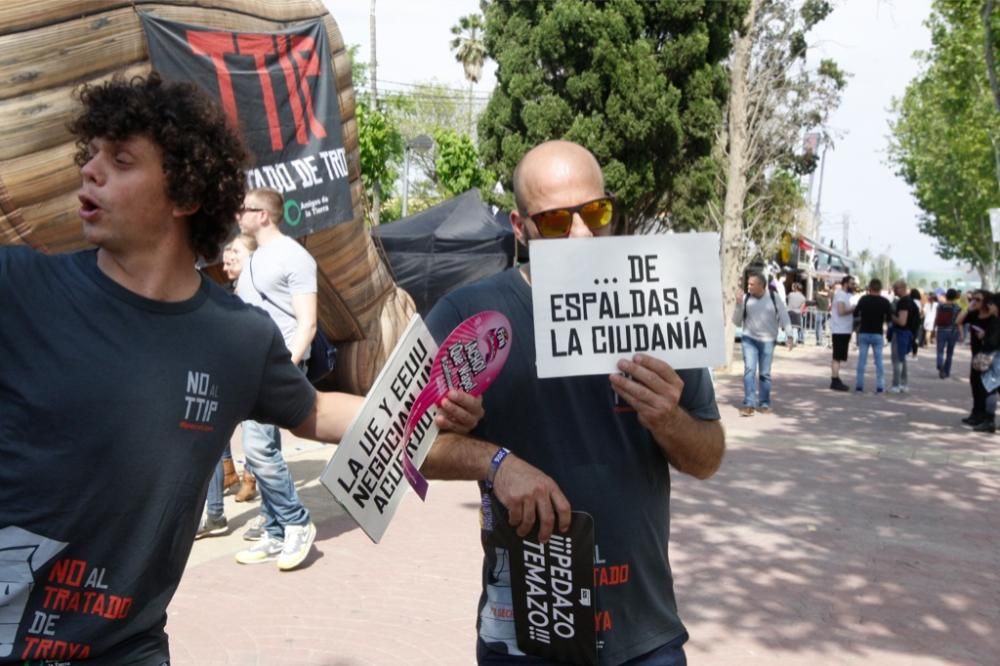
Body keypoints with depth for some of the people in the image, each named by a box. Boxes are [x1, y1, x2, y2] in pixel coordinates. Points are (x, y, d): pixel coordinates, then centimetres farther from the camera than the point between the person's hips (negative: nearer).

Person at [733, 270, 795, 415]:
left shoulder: (774, 298, -2)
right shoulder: (745, 298, -1)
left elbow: (784, 318, 0)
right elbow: (736, 321, 3)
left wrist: (789, 336, -9)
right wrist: (738, 305, -10)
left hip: (768, 341, 0)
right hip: (749, 339, 0)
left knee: (765, 373, 6)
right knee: (749, 369, -12)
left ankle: (764, 403, 19)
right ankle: (749, 404, -13)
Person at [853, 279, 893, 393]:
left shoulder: (863, 299, -3)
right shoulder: (885, 302, -6)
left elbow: (856, 313, 6)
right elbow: (889, 319, -4)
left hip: (863, 333, 1)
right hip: (877, 334, -1)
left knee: (862, 360, 4)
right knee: (878, 361, 7)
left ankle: (859, 385, 3)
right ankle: (880, 386, 7)